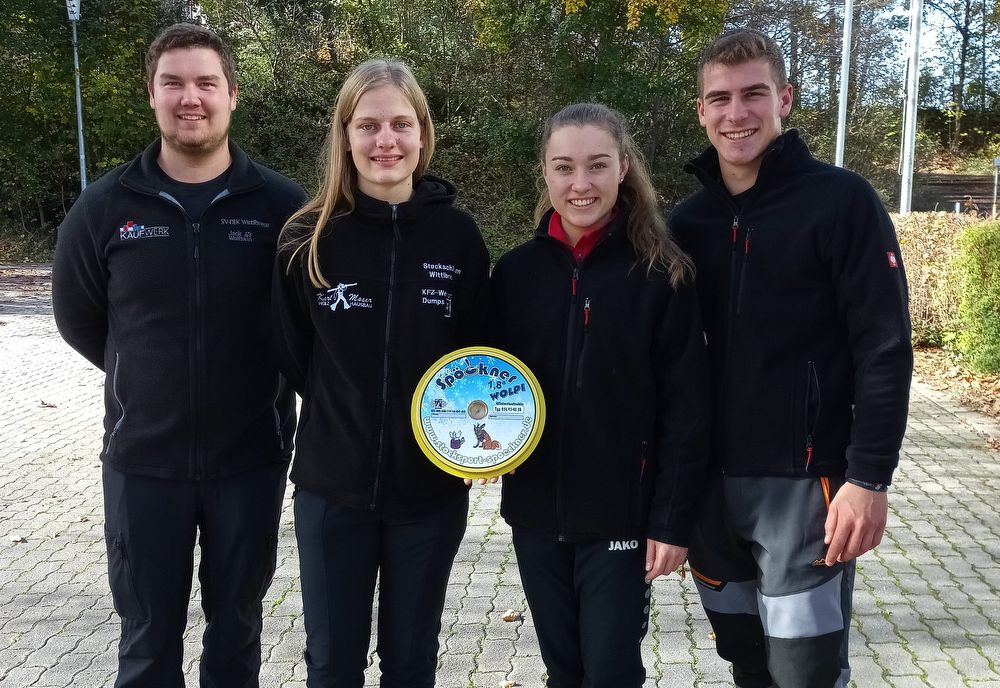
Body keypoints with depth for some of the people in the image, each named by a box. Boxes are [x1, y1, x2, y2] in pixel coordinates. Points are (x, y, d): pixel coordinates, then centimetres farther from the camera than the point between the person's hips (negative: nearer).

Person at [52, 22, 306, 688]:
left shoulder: (281, 203, -7)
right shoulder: (106, 206, -3)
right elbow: (77, 315, 10)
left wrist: (259, 381, 2)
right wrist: (146, 381, 9)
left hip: (251, 457, -1)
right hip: (142, 459, 1)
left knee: (236, 625, 16)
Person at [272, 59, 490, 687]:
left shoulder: (458, 235, -6)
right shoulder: (308, 239, -7)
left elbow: (481, 351, 3)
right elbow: (293, 357, 3)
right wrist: (343, 412, 0)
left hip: (431, 485, 0)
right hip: (332, 483, 0)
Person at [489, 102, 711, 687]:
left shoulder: (662, 274, -9)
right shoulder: (516, 272, 1)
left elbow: (686, 408, -9)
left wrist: (673, 520, -11)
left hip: (622, 513, -3)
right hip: (536, 511, 4)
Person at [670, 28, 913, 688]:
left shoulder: (841, 200, -7)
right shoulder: (688, 221, 8)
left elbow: (885, 349, -11)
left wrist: (869, 477, -15)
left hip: (803, 478, -5)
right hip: (709, 479, 5)